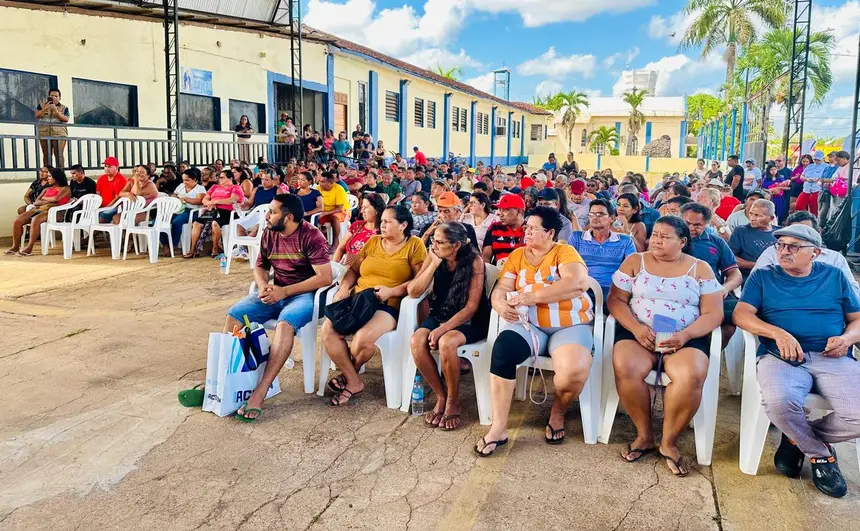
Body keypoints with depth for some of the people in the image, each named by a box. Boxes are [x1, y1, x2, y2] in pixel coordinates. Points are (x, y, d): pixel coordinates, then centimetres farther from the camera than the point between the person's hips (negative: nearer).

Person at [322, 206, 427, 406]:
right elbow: (353, 270, 20)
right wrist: (344, 287, -1)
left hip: (389, 307, -5)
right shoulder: (372, 242, 17)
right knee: (328, 329, -23)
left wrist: (391, 291, -16)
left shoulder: (414, 245, 2)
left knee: (363, 338, -33)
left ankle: (348, 374, 4)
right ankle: (354, 382, -8)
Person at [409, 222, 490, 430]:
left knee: (446, 343, -34)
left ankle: (453, 402, -10)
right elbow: (413, 292, -8)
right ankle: (441, 396, -6)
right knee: (417, 341, -25)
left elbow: (471, 307, -17)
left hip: (469, 321, -4)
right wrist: (434, 264, -17)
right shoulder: (433, 256, -3)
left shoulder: (474, 261, -16)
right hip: (440, 314, 5)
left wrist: (443, 329, -26)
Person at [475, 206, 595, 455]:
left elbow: (578, 283, -19)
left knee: (574, 372, -32)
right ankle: (498, 427, -20)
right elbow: (501, 288, 6)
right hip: (529, 324, 3)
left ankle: (558, 412, 5)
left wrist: (532, 296, -23)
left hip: (569, 325, -3)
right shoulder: (517, 255, 13)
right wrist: (501, 305, -20)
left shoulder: (564, 252, 0)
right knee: (502, 349, -30)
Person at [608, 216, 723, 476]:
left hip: (686, 338, 0)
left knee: (692, 375, -33)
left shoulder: (700, 269, 7)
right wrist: (636, 328, -15)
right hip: (638, 333, 1)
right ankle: (644, 435, -8)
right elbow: (615, 300, 4)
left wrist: (685, 335, -16)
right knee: (625, 368, -32)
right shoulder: (635, 262, 9)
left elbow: (714, 314, 2)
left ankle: (669, 441, -9)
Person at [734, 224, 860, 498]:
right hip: (780, 356, -1)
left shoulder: (835, 276, 20)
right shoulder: (763, 277, 14)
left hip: (834, 359, 2)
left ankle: (798, 438, 4)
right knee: (779, 402, -35)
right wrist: (778, 333, -15)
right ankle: (819, 453, -1)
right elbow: (741, 314, 2)